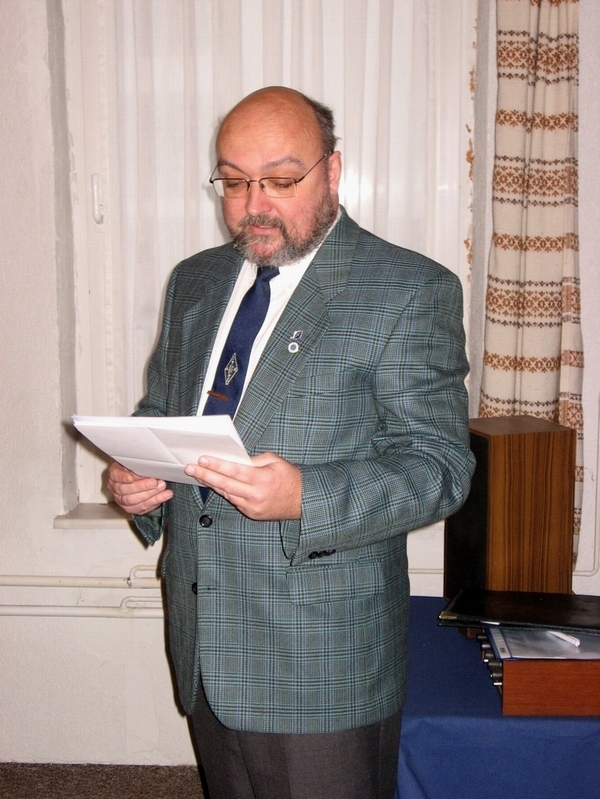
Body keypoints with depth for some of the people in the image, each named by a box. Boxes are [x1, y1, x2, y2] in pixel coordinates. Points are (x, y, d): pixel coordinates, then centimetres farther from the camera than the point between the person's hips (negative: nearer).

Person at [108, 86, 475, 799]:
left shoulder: (412, 291, -10)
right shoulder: (194, 281, 10)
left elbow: (440, 464, -14)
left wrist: (304, 498, -30)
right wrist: (131, 475, -5)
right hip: (203, 648, 6)